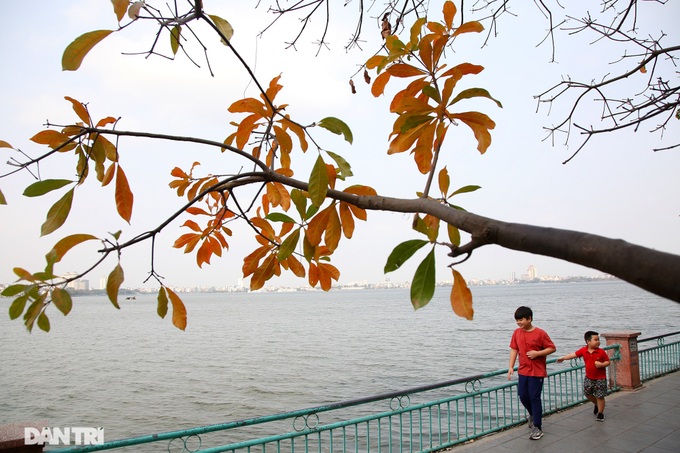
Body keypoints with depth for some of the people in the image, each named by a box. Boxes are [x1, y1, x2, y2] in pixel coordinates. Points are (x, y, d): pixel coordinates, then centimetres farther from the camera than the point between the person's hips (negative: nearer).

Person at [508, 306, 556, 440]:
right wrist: (511, 367, 0)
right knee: (523, 396, 10)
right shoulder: (517, 333, 1)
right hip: (523, 371, 5)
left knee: (535, 398, -3)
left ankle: (537, 428, 8)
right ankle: (533, 415, 40)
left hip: (537, 372, -5)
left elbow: (552, 348, -7)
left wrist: (537, 353, -20)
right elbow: (514, 349, 6)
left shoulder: (540, 333, -13)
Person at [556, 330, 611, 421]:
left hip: (600, 378, -4)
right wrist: (563, 358, 0)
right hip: (589, 377, 4)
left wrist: (601, 364, -25)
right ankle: (597, 404, 41)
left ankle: (600, 413, 17)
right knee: (587, 393, 15)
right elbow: (574, 354, 2)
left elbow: (608, 362, -6)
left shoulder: (601, 352, -13)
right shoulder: (584, 350, -5)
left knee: (600, 396, 0)